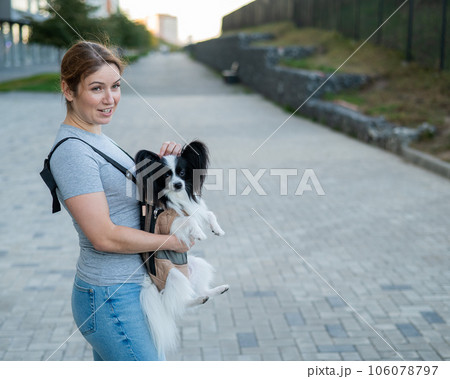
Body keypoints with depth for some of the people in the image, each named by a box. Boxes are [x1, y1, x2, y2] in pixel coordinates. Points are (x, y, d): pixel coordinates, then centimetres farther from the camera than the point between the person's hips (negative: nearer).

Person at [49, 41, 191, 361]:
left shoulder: (96, 137, 10)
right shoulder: (72, 151, -20)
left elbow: (130, 188, 19)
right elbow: (105, 236, -23)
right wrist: (174, 241, -13)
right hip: (112, 299, -10)